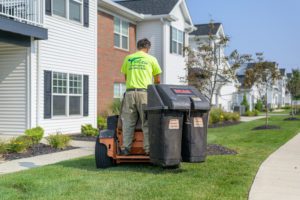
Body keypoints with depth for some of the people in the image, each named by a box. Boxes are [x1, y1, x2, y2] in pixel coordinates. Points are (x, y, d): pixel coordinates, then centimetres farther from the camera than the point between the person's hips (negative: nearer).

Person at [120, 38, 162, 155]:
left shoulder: (128, 58, 13)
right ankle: (148, 149, 2)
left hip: (130, 92, 2)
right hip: (144, 92, -2)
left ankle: (126, 148, 6)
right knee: (146, 122, 2)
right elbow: (157, 80, 10)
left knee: (128, 122, 7)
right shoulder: (151, 59, 6)